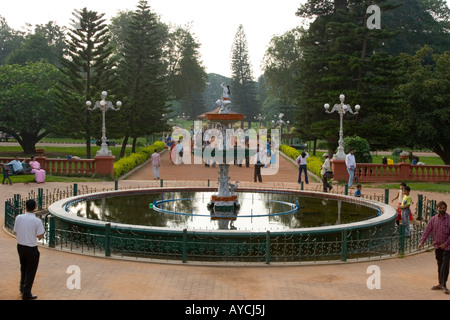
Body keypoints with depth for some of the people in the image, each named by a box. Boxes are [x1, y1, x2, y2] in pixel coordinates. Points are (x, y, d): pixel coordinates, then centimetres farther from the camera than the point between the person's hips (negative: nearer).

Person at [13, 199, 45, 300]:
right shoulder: (37, 221, -19)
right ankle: (26, 294, 14)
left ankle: (22, 288, 41)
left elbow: (16, 231, 3)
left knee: (23, 268, 26)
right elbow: (40, 237, -13)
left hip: (20, 246, 5)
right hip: (31, 249, -5)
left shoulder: (18, 218, -7)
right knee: (30, 271, 9)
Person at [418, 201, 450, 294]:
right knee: (440, 265, 11)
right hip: (437, 246, 4)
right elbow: (427, 231, -2)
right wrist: (421, 242, -11)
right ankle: (440, 284, 20)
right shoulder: (433, 219, 2)